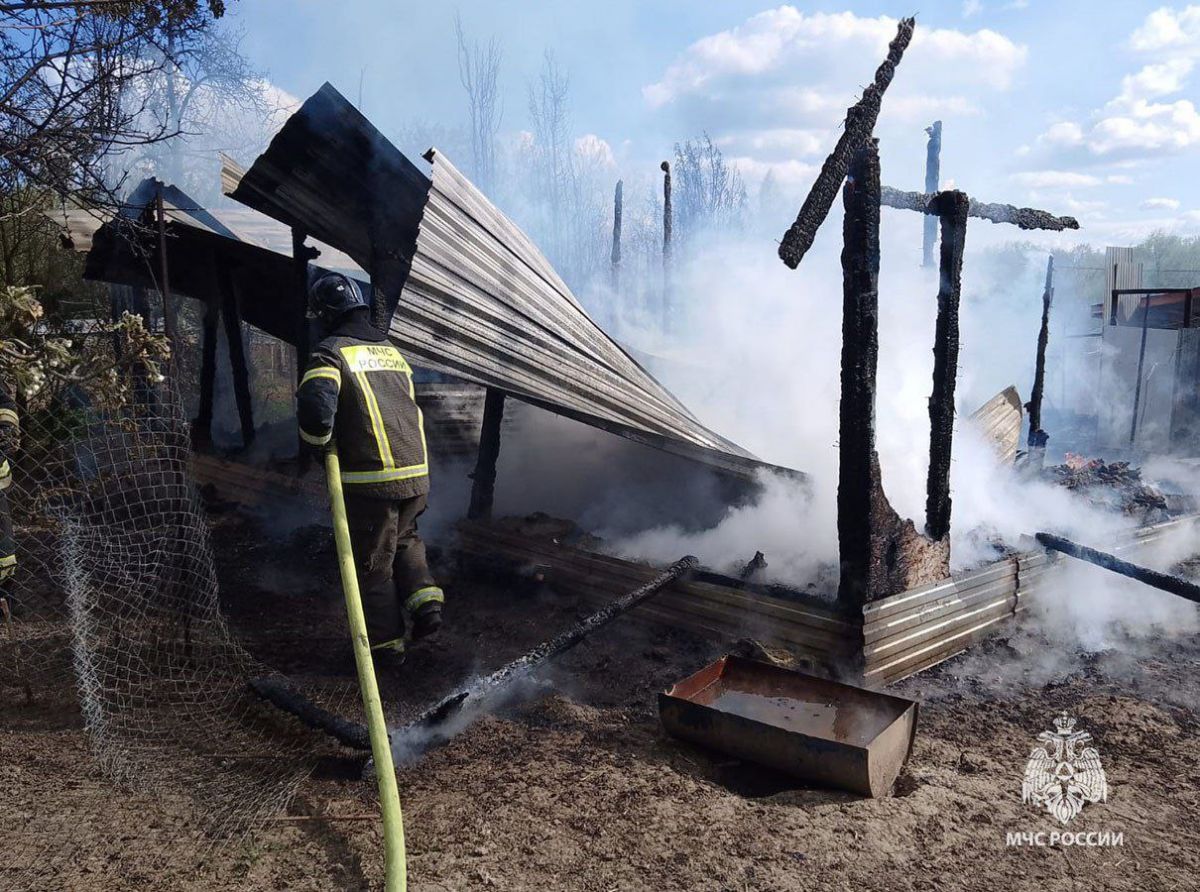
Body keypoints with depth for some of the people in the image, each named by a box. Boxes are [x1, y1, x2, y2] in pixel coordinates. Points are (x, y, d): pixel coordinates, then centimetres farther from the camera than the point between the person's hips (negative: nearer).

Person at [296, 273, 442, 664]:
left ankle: (386, 642, 17)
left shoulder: (332, 352, -8)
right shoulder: (392, 351, 15)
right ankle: (423, 599, 9)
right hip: (416, 472, 6)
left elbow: (315, 407, -22)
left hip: (370, 479, -6)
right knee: (405, 539, 28)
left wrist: (319, 441, -4)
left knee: (373, 562, 8)